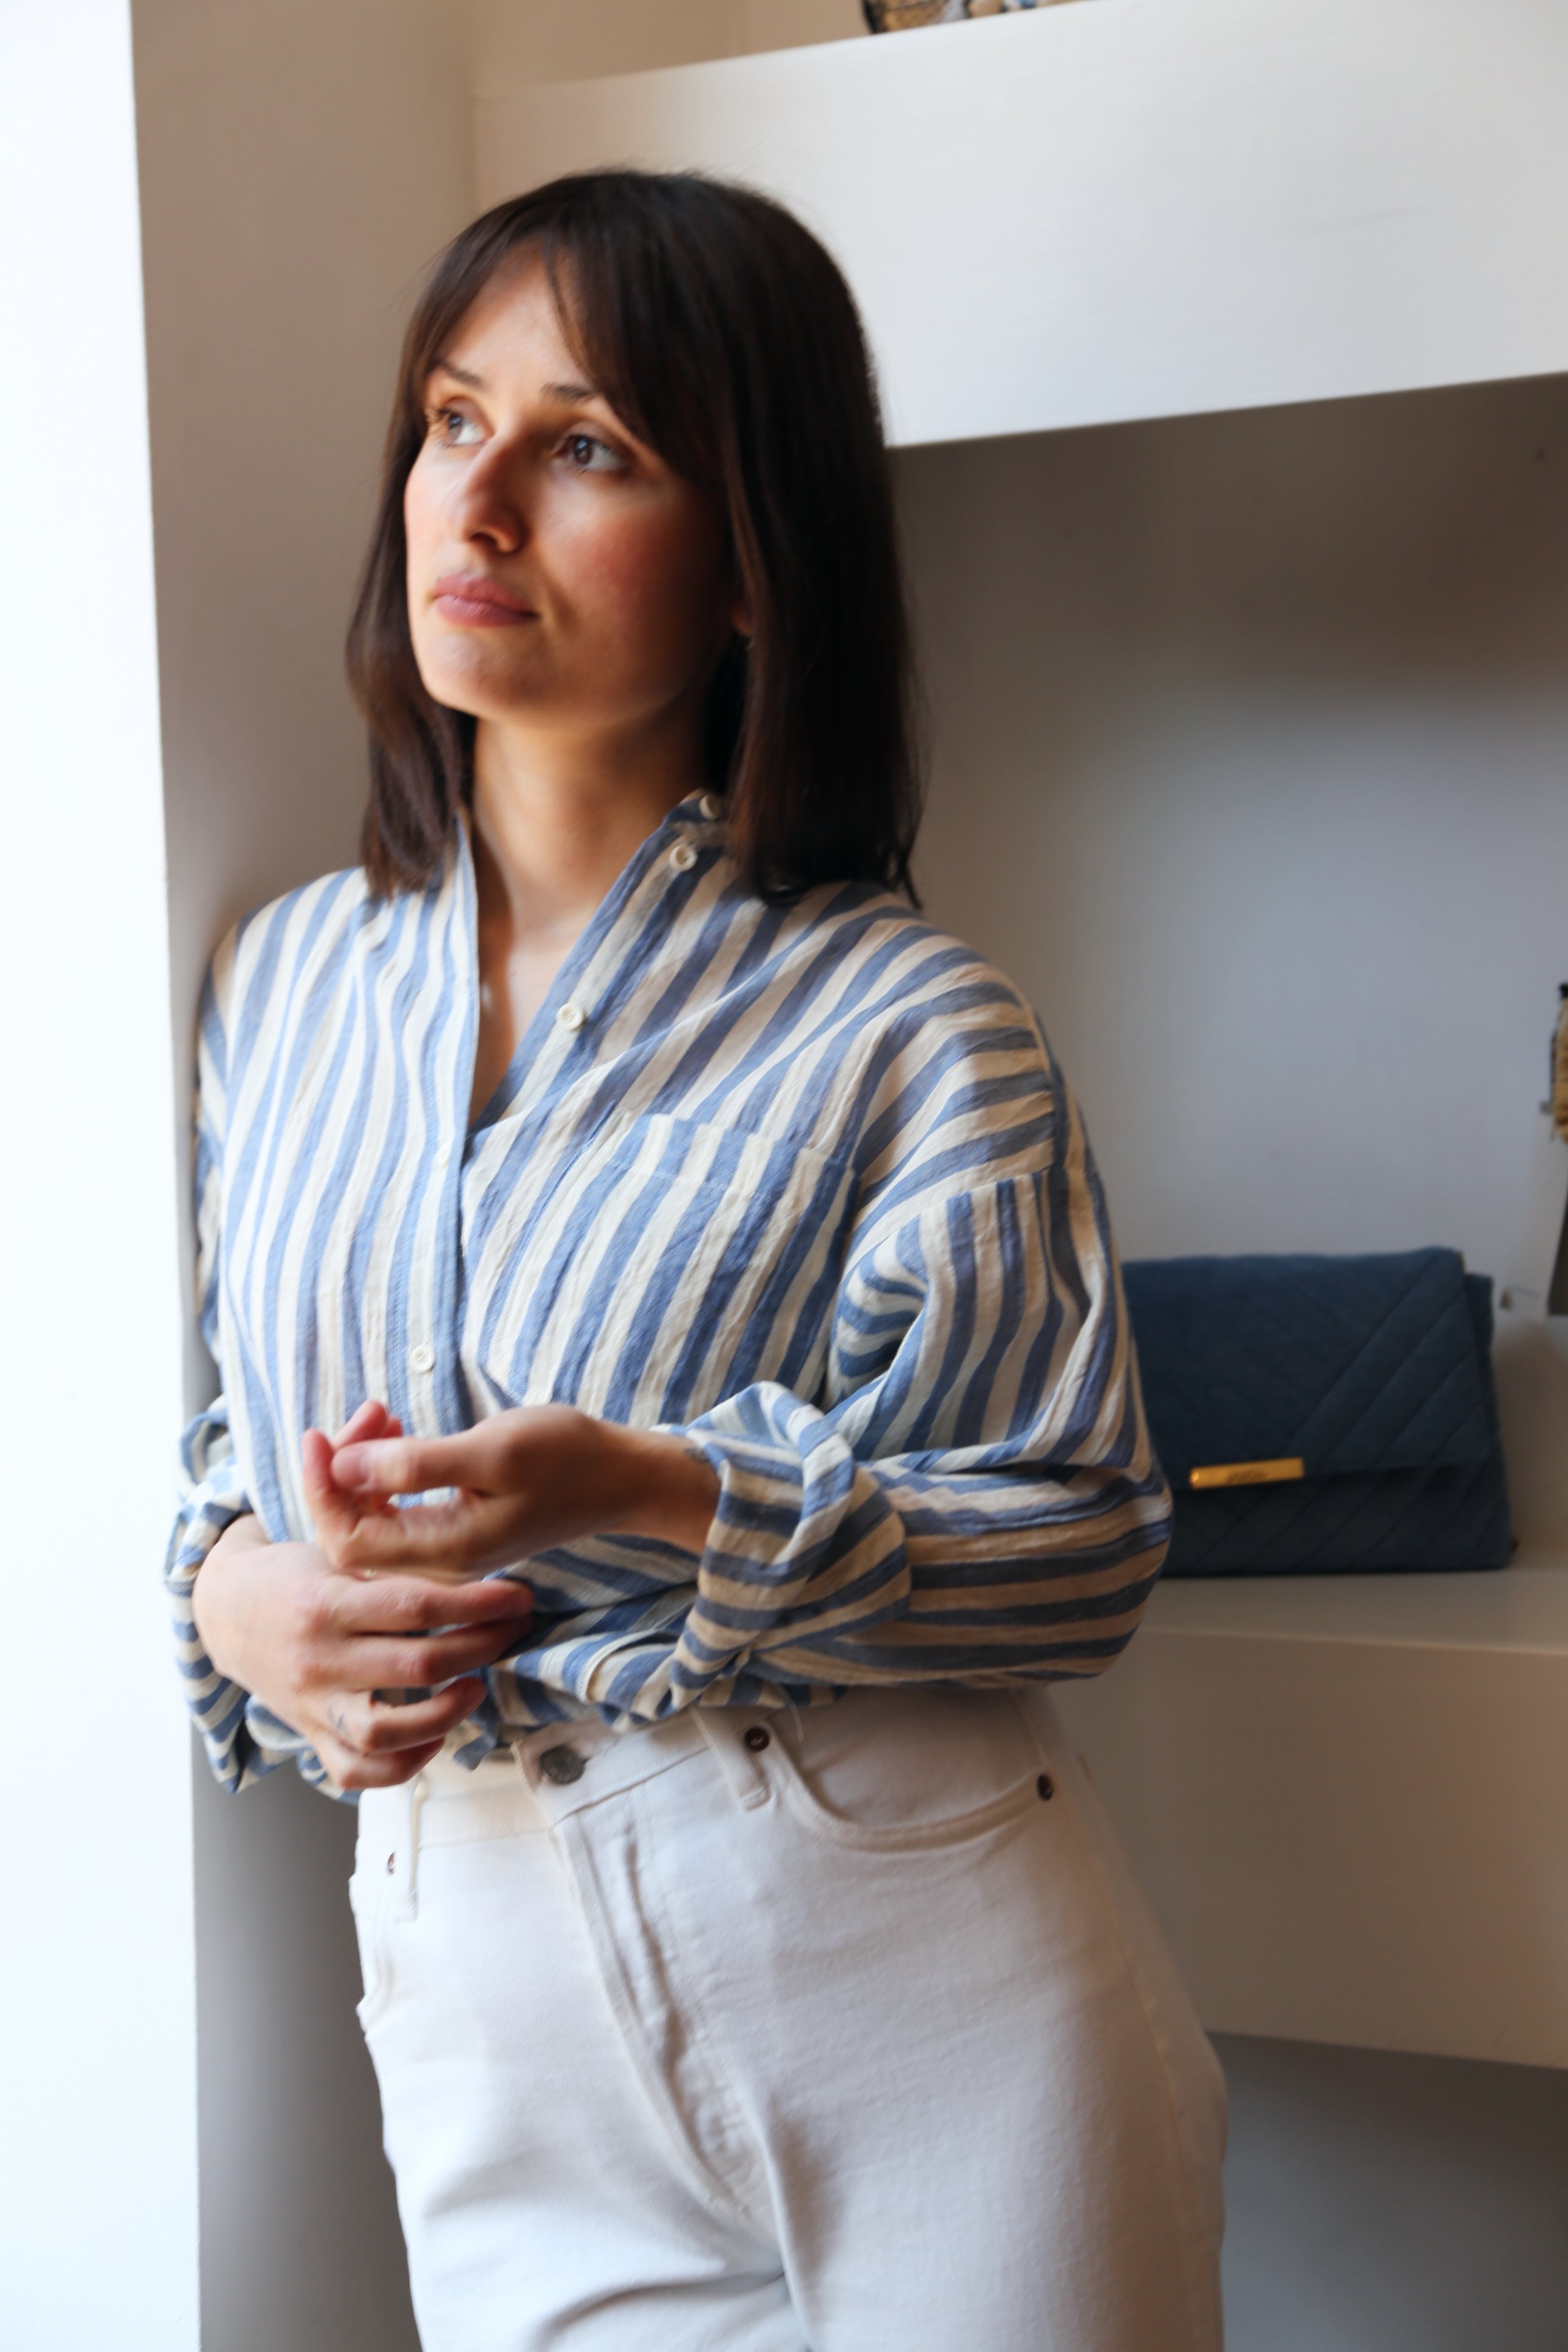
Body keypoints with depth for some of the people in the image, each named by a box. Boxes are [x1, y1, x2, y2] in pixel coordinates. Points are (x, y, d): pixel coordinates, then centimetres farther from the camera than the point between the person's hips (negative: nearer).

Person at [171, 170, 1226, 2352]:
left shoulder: (904, 1025, -9)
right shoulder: (285, 981, 6)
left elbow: (1092, 1543, -9)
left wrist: (659, 1501, -23)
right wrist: (234, 1590, -7)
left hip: (930, 2000, -3)